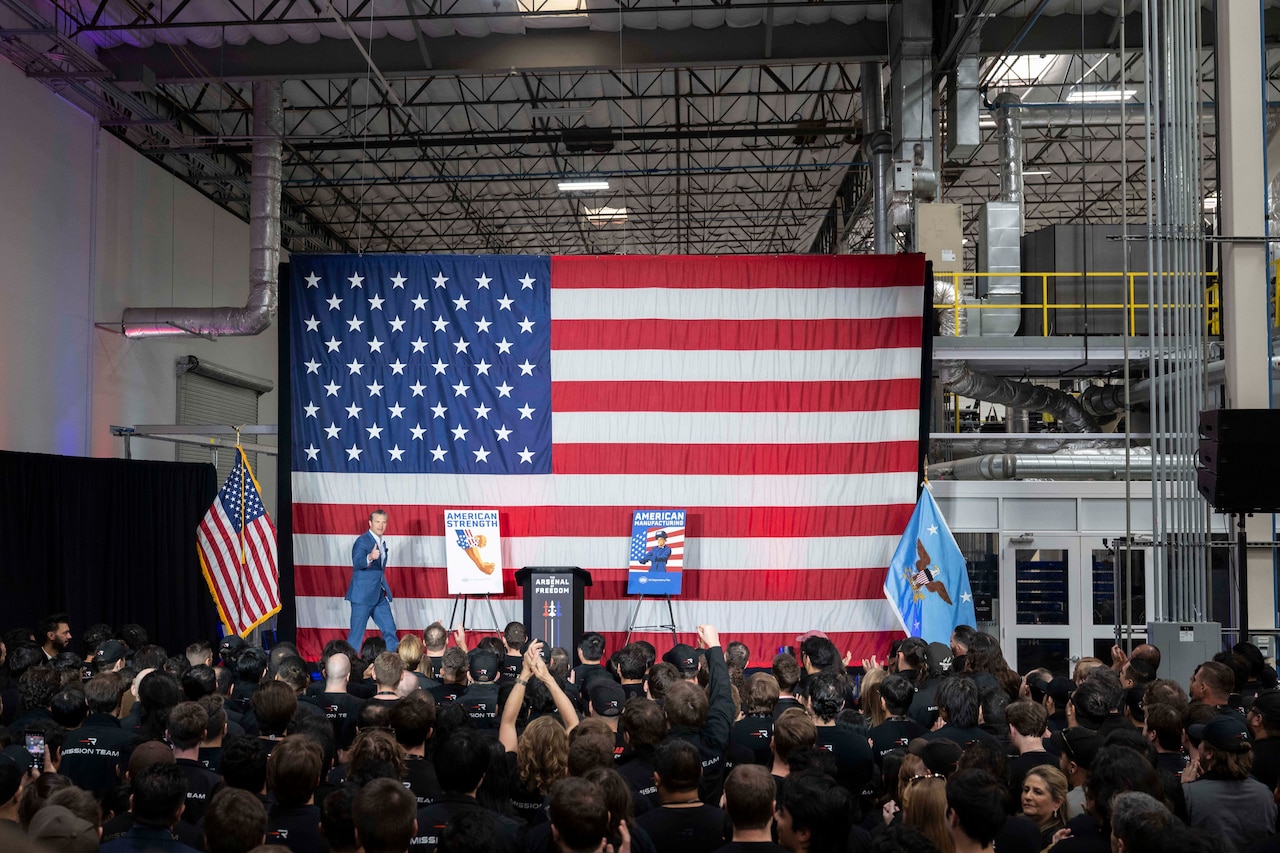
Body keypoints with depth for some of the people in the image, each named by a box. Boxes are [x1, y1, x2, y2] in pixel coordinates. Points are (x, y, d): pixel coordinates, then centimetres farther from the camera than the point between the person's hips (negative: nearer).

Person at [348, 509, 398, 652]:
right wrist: (370, 558, -48)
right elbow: (356, 563, -29)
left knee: (390, 630, 8)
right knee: (357, 633, -2)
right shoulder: (362, 540, -13)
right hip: (363, 595, -8)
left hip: (379, 595, 8)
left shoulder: (382, 542, 13)